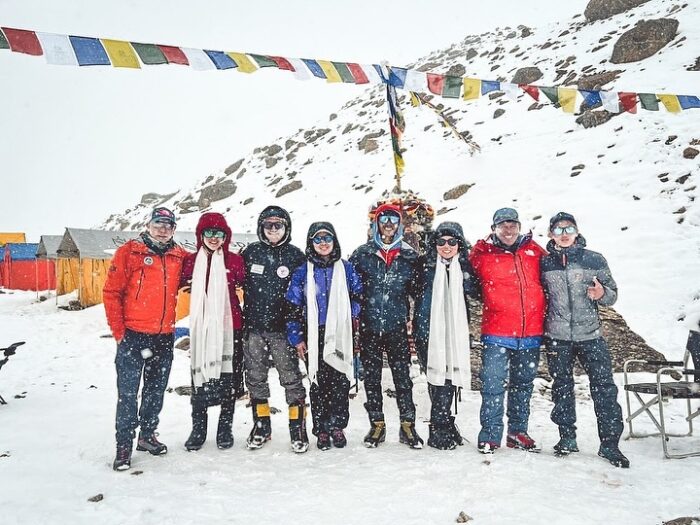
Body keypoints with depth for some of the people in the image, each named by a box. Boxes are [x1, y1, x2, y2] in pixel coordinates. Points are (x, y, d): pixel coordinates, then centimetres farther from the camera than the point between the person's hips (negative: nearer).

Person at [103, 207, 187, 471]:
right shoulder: (129, 252, -5)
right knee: (128, 393, -1)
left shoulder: (180, 256, 5)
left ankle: (147, 435, 32)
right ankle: (124, 446, 11)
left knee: (156, 390, 15)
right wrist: (118, 331, -8)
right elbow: (111, 292, -6)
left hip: (165, 337, 4)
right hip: (133, 335, -4)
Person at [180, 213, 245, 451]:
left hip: (229, 327, -1)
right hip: (201, 328, 1)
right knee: (200, 377, 5)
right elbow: (177, 283, 12)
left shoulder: (234, 260, 1)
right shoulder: (191, 261, 4)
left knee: (229, 378, 6)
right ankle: (198, 429, 20)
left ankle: (225, 428, 22)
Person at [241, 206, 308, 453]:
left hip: (283, 328, -3)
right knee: (255, 377, 10)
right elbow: (238, 285, 12)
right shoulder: (250, 252, 6)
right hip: (253, 327, 3)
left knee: (291, 377, -3)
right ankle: (261, 426, 24)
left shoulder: (295, 255, 1)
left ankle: (298, 428, 6)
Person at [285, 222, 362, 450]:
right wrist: (297, 338, -1)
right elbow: (293, 307, 4)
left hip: (340, 335, 1)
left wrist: (355, 319, -1)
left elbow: (357, 298, 11)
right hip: (314, 336, 0)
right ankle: (321, 430, 15)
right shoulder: (302, 272, 4)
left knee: (340, 382, 3)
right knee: (318, 384, 5)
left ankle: (337, 426, 17)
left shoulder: (346, 269, 6)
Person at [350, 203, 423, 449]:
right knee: (372, 377, 8)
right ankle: (377, 425, 19)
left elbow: (417, 289, 10)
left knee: (403, 376, 0)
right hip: (369, 326, 1)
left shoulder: (409, 256, 5)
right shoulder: (363, 254, 3)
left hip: (397, 326, 0)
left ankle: (407, 425, 11)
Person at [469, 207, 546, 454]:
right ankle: (490, 435, 8)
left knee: (523, 385, 15)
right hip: (496, 334, -3)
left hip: (531, 333, 4)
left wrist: (545, 322, 17)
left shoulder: (534, 251, 8)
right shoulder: (482, 254, -1)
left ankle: (518, 431, 28)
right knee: (493, 385, -4)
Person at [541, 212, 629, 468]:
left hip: (590, 335, -1)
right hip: (557, 338, 1)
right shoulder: (544, 263, 4)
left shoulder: (595, 260, 1)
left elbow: (612, 295, 6)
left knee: (604, 388, -4)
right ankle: (567, 437, 23)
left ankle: (609, 443, 5)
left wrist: (602, 293, -16)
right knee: (562, 388, 10)